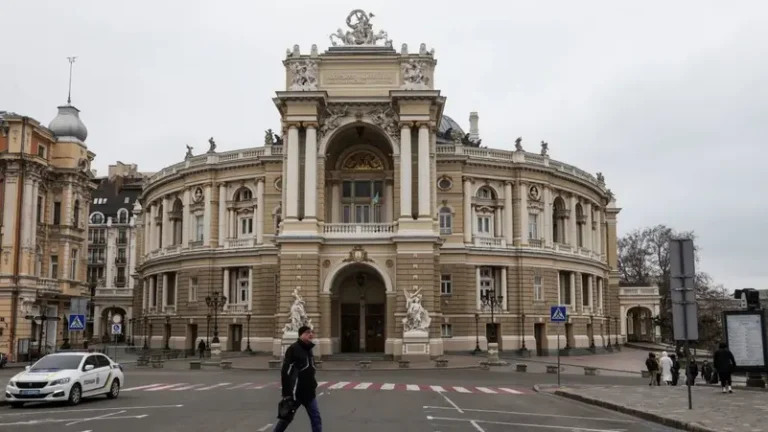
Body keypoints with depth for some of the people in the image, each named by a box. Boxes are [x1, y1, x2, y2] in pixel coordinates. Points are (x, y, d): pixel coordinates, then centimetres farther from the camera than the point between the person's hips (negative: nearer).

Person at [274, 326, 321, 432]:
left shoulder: (309, 349, 12)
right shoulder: (293, 349, -14)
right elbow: (286, 372, -18)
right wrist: (287, 393, -20)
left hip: (308, 391, 7)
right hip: (295, 392, -7)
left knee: (316, 417, 2)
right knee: (286, 417, 6)